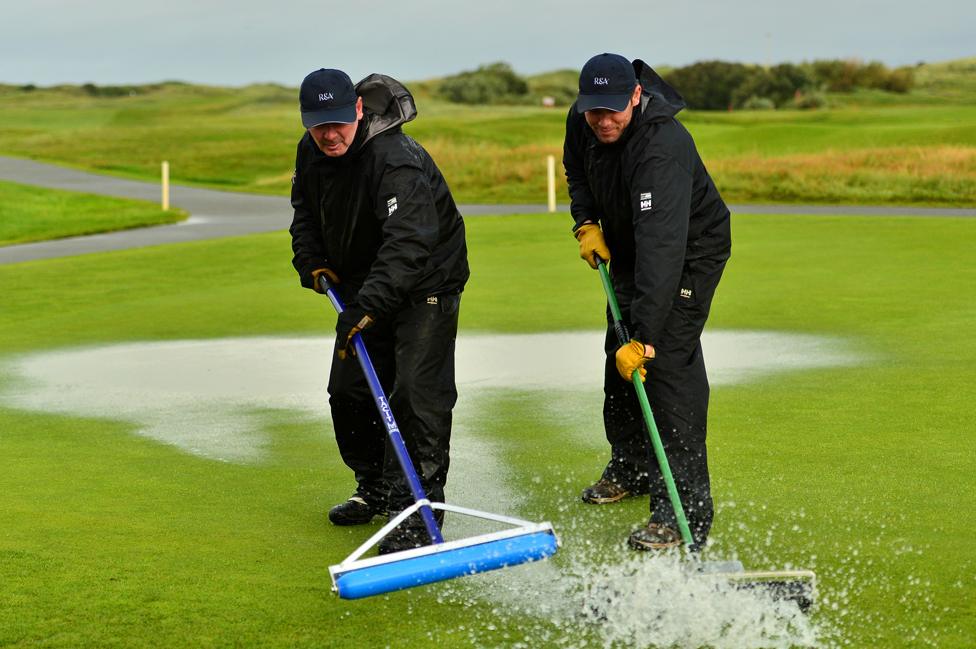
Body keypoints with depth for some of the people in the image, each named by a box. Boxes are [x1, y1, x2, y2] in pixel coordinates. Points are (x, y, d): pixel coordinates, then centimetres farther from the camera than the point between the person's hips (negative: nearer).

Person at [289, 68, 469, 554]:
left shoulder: (398, 162, -32)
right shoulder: (311, 152, -5)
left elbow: (407, 244, -42)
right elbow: (305, 210, 16)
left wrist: (368, 308, -51)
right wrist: (312, 261, -2)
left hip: (426, 283, -8)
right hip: (363, 284, 8)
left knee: (417, 394, -16)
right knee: (349, 389, 12)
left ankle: (416, 517, -13)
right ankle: (376, 490, 31)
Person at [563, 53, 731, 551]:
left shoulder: (662, 148, -39)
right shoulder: (583, 122, -14)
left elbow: (662, 249, -45)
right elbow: (577, 169, 12)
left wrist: (645, 338, -49)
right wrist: (586, 222, -6)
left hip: (690, 255, -8)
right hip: (627, 250, 8)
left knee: (666, 364, -19)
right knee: (619, 357, 17)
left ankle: (685, 510, -17)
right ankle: (631, 468, 38)